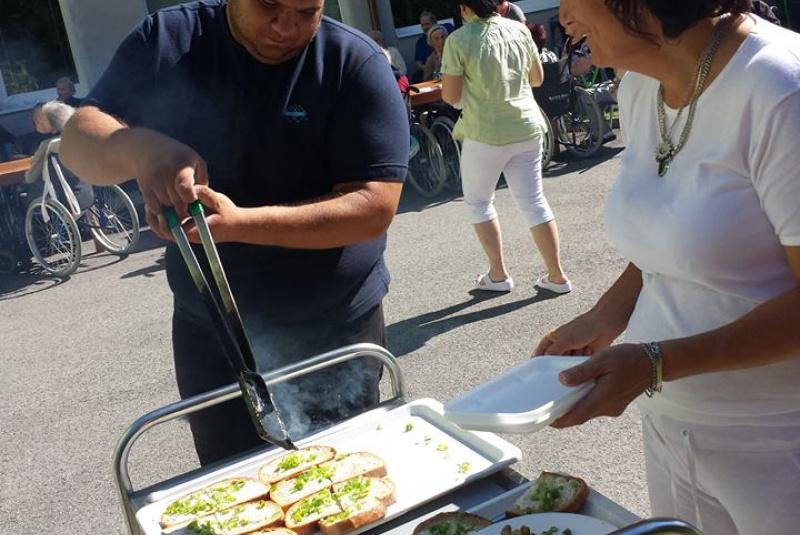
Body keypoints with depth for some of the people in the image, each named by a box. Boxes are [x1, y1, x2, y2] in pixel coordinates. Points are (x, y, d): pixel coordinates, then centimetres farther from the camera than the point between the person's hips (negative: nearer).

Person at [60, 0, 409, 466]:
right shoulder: (168, 41, -4)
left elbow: (375, 207, -19)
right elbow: (79, 140, -7)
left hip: (335, 335, -2)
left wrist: (240, 223, -30)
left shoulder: (357, 62, -13)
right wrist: (140, 149, -30)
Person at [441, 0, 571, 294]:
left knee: (478, 202, 16)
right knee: (534, 202, 11)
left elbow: (450, 96, -9)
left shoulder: (459, 40, -12)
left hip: (485, 133, -4)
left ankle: (498, 274, 17)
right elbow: (537, 78, 12)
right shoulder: (519, 30, 3)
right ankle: (557, 276, 14)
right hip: (527, 128, 5)